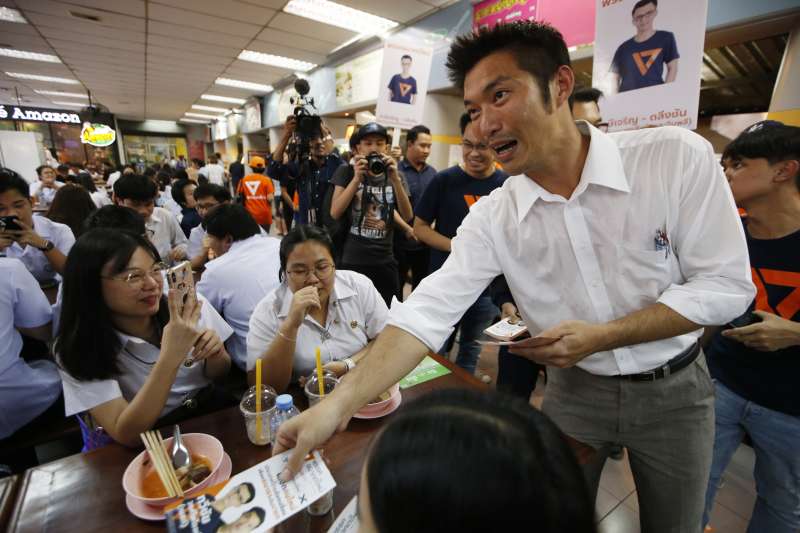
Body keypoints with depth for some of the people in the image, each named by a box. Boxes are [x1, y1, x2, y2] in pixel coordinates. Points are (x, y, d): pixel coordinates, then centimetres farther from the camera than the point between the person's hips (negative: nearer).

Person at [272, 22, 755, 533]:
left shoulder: (677, 156, -20)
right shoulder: (492, 217, -17)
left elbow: (726, 285, -15)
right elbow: (428, 311, -24)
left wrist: (600, 336, -25)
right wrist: (339, 404, -31)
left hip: (673, 388, 1)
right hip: (574, 388, 1)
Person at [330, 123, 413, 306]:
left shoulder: (396, 176, 6)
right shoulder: (347, 171, 0)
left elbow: (407, 217, -7)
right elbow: (335, 213, -11)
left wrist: (395, 179, -18)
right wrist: (357, 178, -19)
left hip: (385, 262, 3)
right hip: (351, 260, -2)